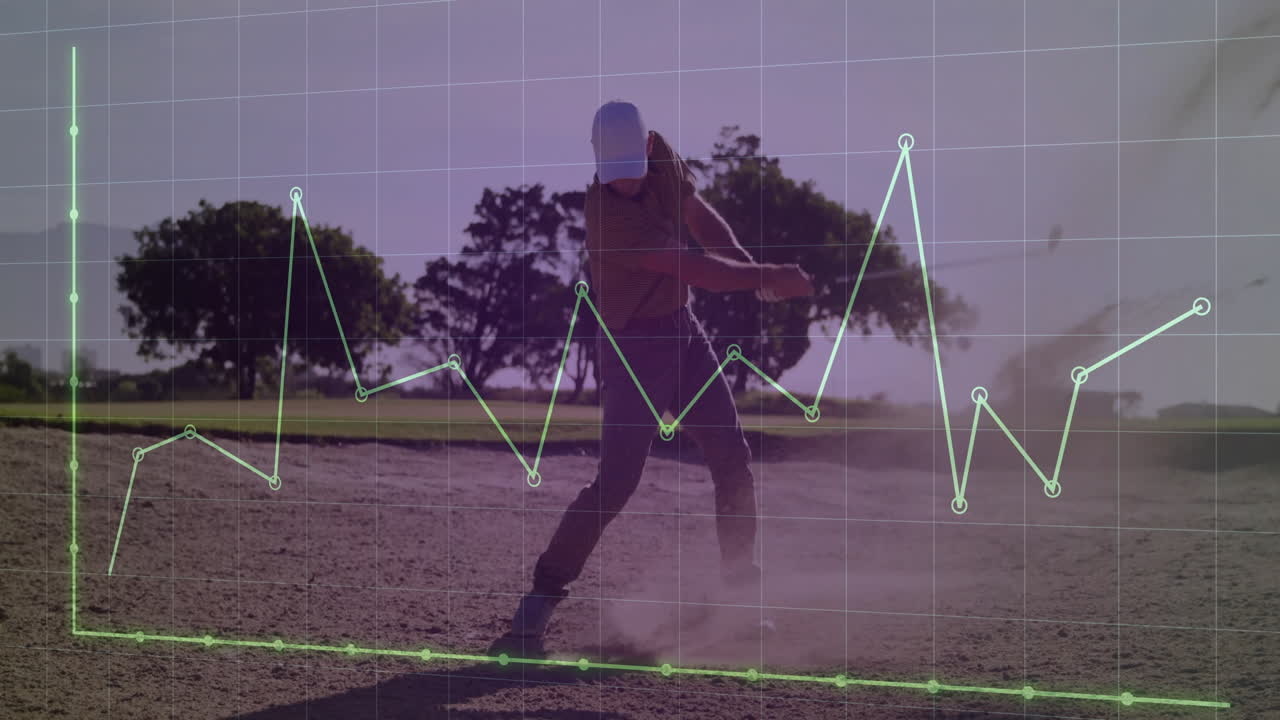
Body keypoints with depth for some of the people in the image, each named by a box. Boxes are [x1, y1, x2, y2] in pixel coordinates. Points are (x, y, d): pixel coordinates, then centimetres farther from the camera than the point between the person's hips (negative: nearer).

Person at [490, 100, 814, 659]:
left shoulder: (661, 156, -5)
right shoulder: (607, 213, -28)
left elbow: (702, 219, 8)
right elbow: (702, 271, -28)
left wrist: (750, 265, -8)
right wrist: (769, 277, -21)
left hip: (683, 330, 8)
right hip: (634, 345, -8)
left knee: (733, 461, 8)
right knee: (617, 480, -16)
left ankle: (741, 591, 19)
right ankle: (538, 603, -9)